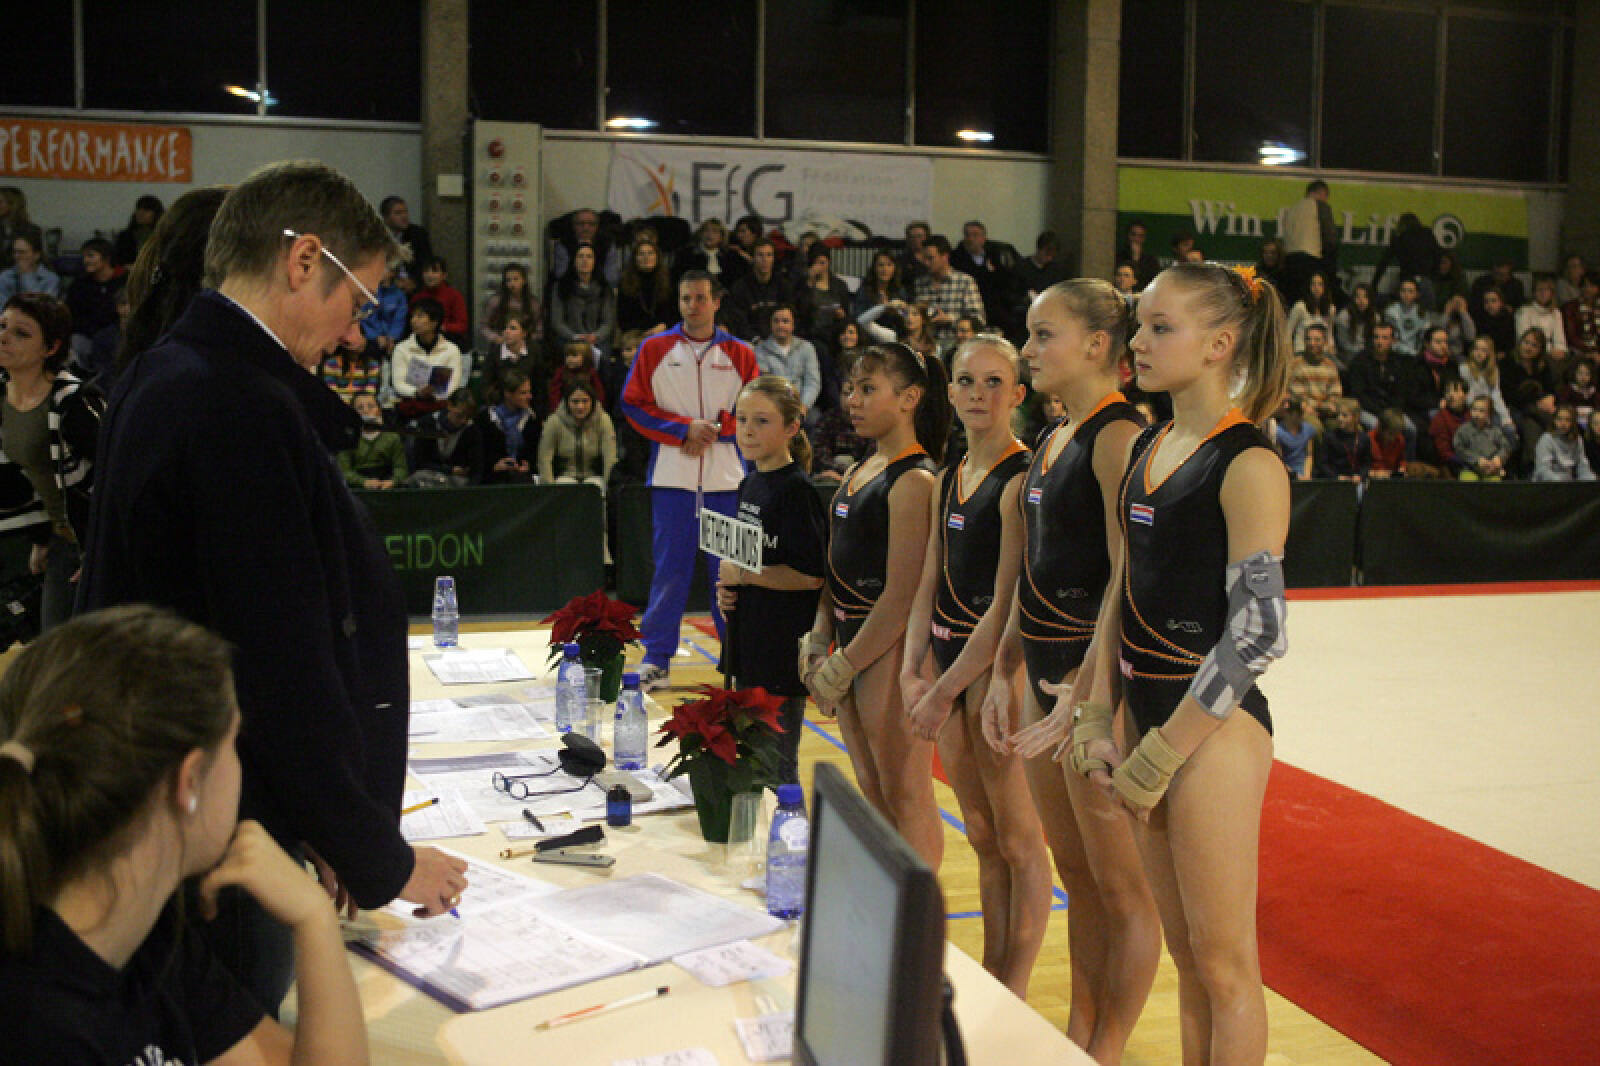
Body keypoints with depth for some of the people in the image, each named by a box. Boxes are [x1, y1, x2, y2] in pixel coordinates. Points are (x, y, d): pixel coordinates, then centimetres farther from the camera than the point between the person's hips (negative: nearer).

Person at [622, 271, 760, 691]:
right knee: (669, 567, 1)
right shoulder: (654, 349, 6)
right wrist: (684, 430, -10)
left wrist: (714, 428, -10)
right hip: (672, 477, -1)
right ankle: (657, 658, 8)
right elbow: (634, 404, 0)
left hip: (726, 478, 1)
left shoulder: (740, 354, 7)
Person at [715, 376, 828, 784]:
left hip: (784, 648, -9)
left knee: (777, 769, 1)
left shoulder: (796, 489, -16)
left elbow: (811, 575, -22)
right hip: (749, 643, 9)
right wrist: (728, 587, 2)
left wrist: (742, 575, -15)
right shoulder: (750, 482, 10)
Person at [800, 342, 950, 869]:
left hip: (889, 650, -9)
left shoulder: (913, 480, -15)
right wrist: (818, 641, 4)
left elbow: (901, 596, -19)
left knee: (905, 796, -1)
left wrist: (841, 668, -14)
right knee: (872, 792, 16)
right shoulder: (859, 471, 13)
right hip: (852, 644, 9)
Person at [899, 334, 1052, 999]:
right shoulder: (946, 482, 12)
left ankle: (1013, 995, 12)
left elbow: (1005, 605, -17)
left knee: (1018, 839, 2)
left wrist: (944, 692, -16)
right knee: (982, 837, 16)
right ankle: (989, 981, 27)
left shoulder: (1021, 480, -13)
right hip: (947, 656, 8)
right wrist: (911, 671, -2)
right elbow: (928, 588, 12)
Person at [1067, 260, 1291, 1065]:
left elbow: (1258, 631, -17)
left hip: (1213, 726, -7)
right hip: (1146, 710, 7)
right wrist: (1097, 720, 6)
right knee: (1185, 955, 17)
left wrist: (1159, 756, -14)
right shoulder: (1146, 448, 11)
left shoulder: (1249, 466, -13)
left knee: (1223, 962, 4)